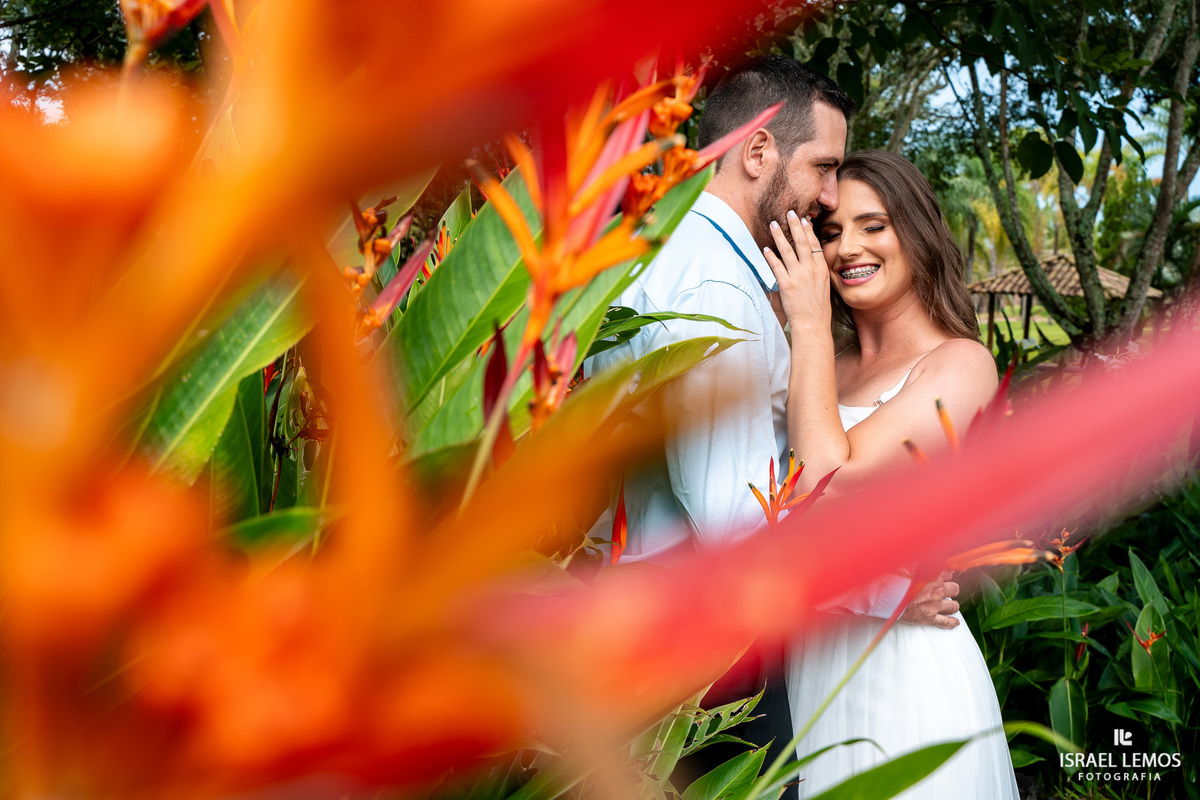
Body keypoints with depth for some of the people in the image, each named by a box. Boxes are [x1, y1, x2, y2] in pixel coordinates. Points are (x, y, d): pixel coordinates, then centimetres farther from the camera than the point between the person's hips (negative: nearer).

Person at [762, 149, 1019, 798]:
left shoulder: (960, 363, -10)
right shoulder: (825, 366, 10)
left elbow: (832, 481, -21)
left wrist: (810, 327, -13)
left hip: (900, 664, -6)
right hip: (807, 656, 6)